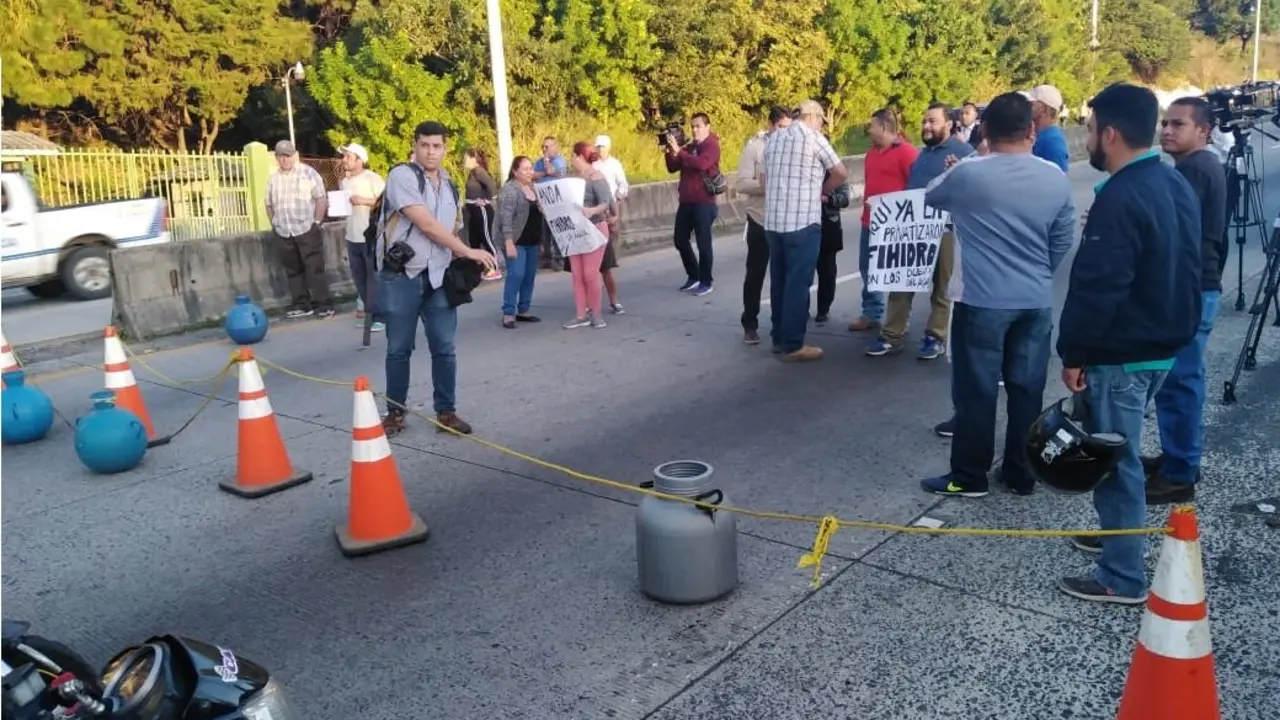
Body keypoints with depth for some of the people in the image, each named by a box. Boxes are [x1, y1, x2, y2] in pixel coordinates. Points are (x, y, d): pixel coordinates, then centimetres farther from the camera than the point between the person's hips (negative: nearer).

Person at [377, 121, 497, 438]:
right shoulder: (402, 176, -8)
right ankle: (395, 412, 18)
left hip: (438, 277, 5)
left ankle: (446, 411, 15)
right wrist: (468, 251, -13)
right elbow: (426, 224, -16)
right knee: (399, 349, 5)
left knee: (444, 349, 4)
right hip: (401, 276, -5)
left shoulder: (450, 186, 14)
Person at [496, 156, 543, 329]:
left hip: (532, 241, 8)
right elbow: (506, 218, -18)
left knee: (530, 276, 8)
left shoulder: (533, 188, 13)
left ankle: (523, 311, 17)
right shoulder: (509, 190, -12)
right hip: (516, 241, -8)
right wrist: (509, 243, -24)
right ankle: (508, 314, -8)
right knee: (516, 274, -13)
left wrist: (540, 238, 14)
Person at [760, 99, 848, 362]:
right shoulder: (814, 138, -6)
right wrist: (820, 192, 18)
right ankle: (792, 345, 1)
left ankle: (779, 338, 21)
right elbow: (841, 174, 0)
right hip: (803, 222, -6)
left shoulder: (773, 139, 11)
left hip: (773, 221, 7)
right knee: (798, 284, -2)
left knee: (779, 281, 13)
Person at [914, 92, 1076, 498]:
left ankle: (969, 477, 12)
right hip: (1036, 302, 4)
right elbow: (1063, 241, 10)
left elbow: (930, 197, 9)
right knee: (1027, 390, 11)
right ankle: (1021, 476, 21)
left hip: (981, 301, -4)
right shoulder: (1055, 179, 1)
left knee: (976, 391, 4)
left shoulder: (967, 174, -11)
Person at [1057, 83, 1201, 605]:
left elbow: (1096, 288, -24)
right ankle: (1118, 534, 37)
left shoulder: (1120, 198, -23)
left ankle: (1123, 577, 8)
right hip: (1163, 342, 10)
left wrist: (1074, 354, -15)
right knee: (1120, 452, 22)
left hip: (1121, 353, -10)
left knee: (1114, 459, 0)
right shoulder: (1176, 184, 9)